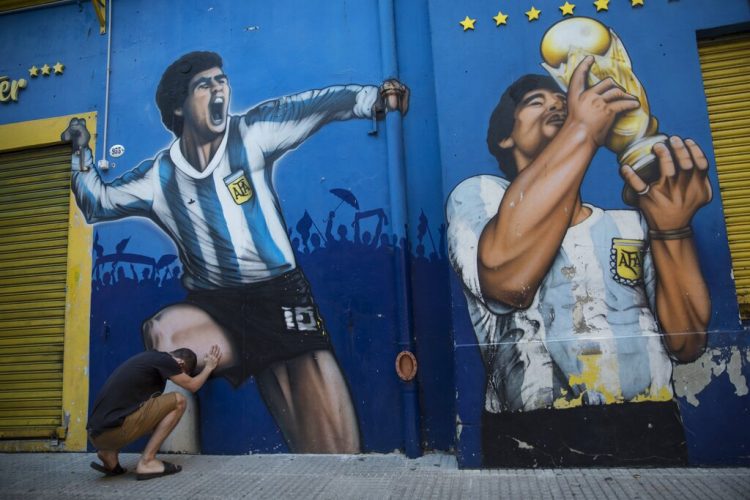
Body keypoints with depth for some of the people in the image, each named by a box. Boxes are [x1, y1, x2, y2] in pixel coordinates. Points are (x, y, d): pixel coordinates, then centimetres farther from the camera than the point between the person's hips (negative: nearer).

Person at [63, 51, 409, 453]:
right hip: (213, 309, 3)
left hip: (279, 295, -2)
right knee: (161, 333, -29)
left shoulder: (251, 135, 1)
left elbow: (314, 107, -12)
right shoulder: (159, 176, 9)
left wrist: (373, 98, -28)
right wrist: (82, 153, 8)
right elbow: (98, 203, 23)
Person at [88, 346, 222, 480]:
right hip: (113, 431, -9)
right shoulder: (163, 359, -6)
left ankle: (109, 453, 14)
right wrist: (209, 367, 25)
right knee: (178, 401, -2)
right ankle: (147, 462, -5)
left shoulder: (150, 357, 19)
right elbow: (192, 386, 9)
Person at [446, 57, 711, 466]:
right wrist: (582, 128, -12)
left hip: (651, 444, 3)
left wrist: (672, 228, -9)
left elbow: (686, 343, 5)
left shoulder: (633, 225, 15)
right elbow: (507, 278, -18)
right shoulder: (478, 195, 3)